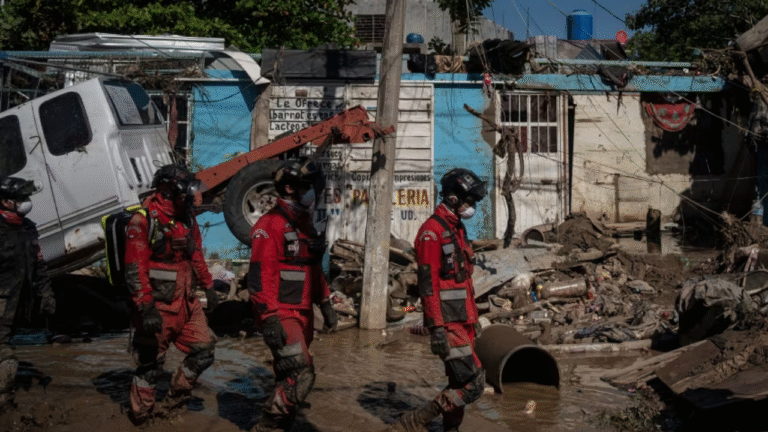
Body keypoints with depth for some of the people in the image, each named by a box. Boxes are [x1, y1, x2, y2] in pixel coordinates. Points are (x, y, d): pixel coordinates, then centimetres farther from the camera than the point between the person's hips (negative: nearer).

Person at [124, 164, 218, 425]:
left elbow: (196, 254, 23)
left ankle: (172, 405, 25)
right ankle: (141, 418, 19)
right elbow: (135, 270, -20)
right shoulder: (143, 221, -16)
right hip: (158, 306, -8)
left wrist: (207, 285, 26)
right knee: (151, 364, 2)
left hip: (186, 302, 8)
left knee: (203, 350, 9)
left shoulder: (186, 217, 9)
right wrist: (146, 308, -26)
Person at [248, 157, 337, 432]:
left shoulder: (305, 226, 16)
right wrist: (269, 319, -24)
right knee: (300, 375, -18)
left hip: (303, 314, 9)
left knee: (289, 378, 12)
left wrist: (325, 304, 22)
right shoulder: (270, 226, -13)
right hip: (282, 314, -9)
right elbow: (259, 277, -19)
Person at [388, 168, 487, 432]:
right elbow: (428, 283, -19)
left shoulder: (457, 229, 16)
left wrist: (473, 317, 23)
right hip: (448, 323, -10)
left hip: (462, 320, 10)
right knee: (472, 384, -13)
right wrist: (436, 328, -23)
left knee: (459, 383, 12)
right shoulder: (432, 232, -15)